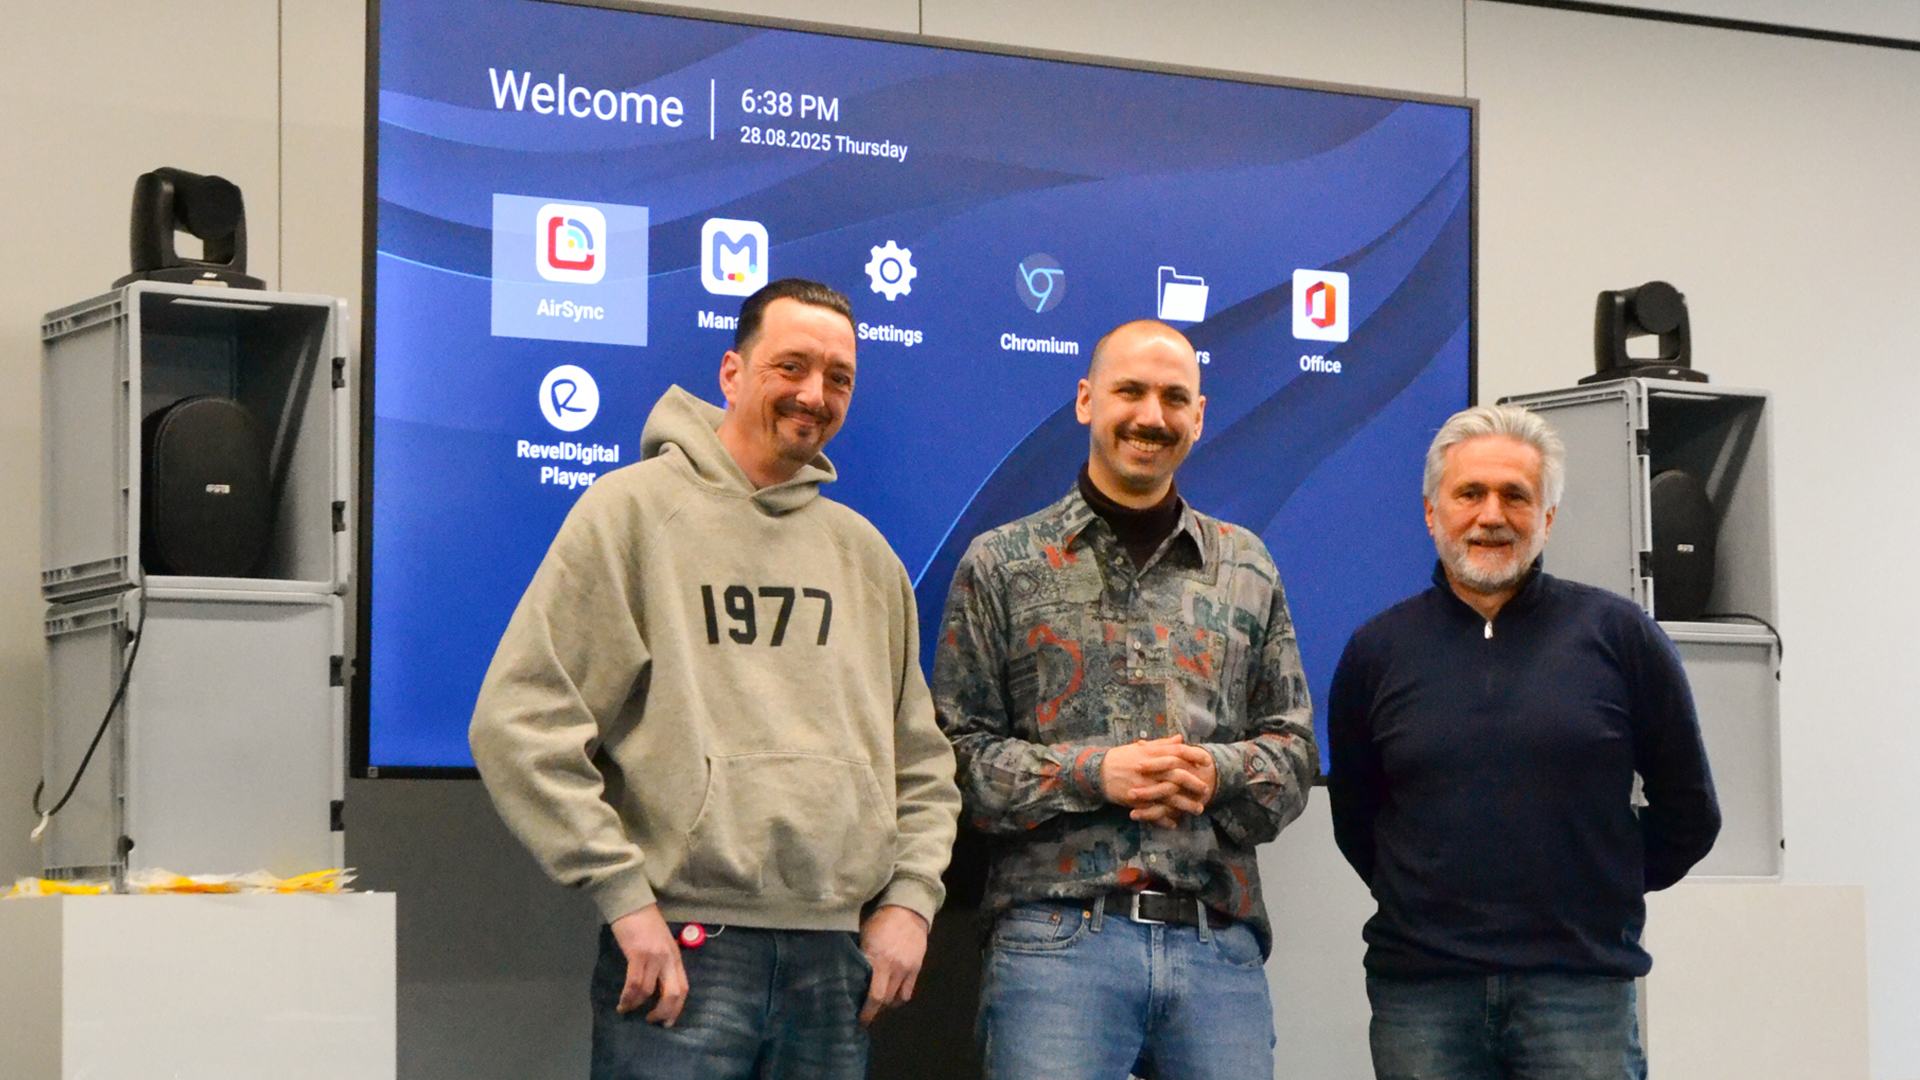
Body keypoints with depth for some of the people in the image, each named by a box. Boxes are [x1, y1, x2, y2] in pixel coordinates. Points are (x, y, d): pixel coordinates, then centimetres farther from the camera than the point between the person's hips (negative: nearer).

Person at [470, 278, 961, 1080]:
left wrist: (911, 895, 7)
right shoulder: (635, 509, -1)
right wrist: (625, 895, -12)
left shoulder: (863, 553, 16)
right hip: (682, 956, -5)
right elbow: (521, 722, -8)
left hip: (837, 963, 5)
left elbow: (921, 761, 23)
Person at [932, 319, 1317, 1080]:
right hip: (1057, 933, -3)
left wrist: (1219, 773, -6)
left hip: (1219, 939, 3)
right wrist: (1093, 774, -11)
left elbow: (1294, 748, 16)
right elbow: (957, 751, 3)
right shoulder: (1003, 566, 8)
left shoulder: (1246, 569, 17)